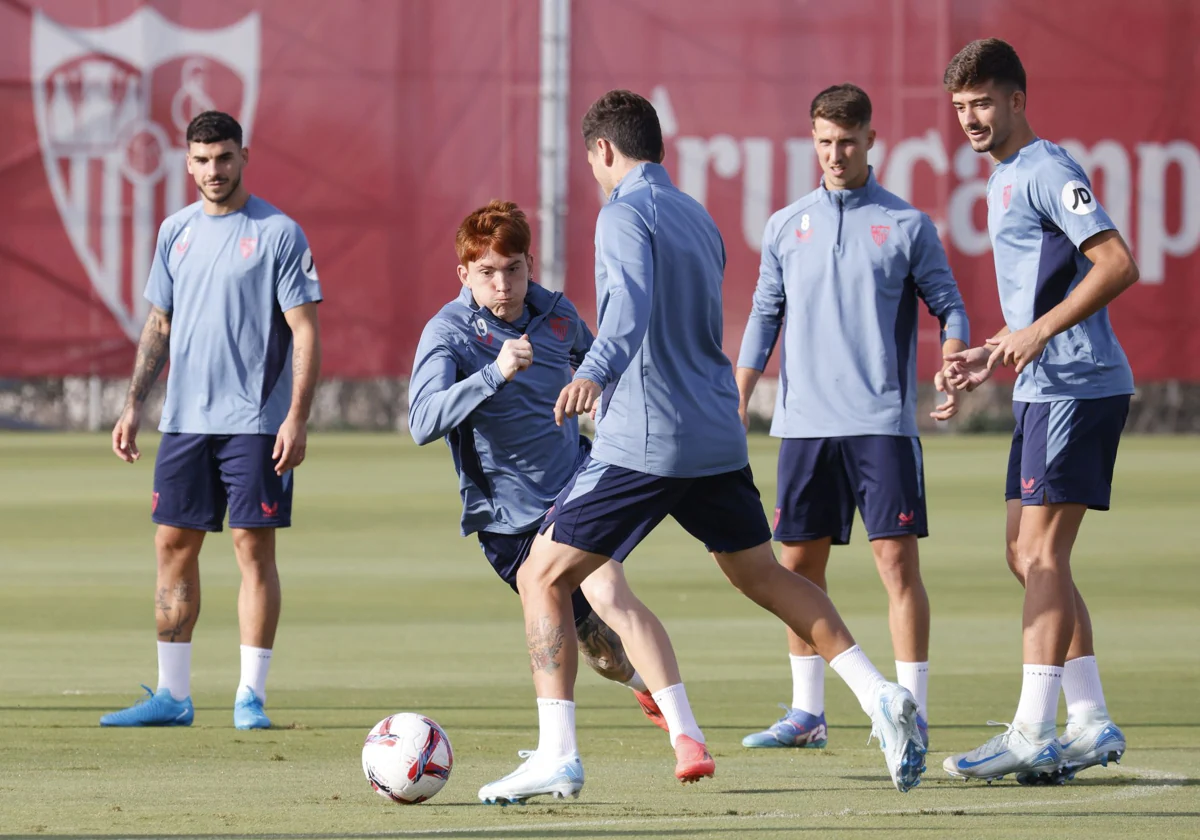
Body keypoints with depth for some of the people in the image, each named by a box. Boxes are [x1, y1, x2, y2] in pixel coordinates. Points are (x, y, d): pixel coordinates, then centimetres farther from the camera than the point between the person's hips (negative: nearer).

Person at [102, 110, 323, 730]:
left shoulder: (278, 233, -5)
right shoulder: (176, 232, 11)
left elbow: (304, 330, -7)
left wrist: (297, 416, -15)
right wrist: (134, 404, 12)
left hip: (255, 420, -5)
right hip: (184, 418, 5)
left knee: (255, 546, -4)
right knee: (174, 546, 4)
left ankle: (251, 696, 1)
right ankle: (172, 695, 10)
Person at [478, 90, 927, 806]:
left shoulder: (626, 213, -7)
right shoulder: (698, 217, 19)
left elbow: (631, 303, -27)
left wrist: (596, 373, -43)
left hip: (644, 443, -8)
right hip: (718, 438, 8)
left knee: (543, 579, -2)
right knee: (764, 574, 22)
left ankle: (557, 755, -10)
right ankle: (882, 698, 12)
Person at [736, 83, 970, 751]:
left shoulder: (906, 225, 3)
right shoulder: (787, 227, 12)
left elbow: (950, 307, 3)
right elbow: (765, 319, 16)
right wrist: (737, 405, 8)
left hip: (882, 421, -3)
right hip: (805, 421, 4)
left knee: (897, 558, -8)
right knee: (800, 565, 5)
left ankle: (912, 713, -6)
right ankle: (807, 713, 15)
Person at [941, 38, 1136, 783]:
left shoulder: (1046, 170, -11)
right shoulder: (1006, 180, 20)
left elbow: (1118, 264, -21)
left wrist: (1038, 332, -24)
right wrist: (992, 357, 16)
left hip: (1079, 387, -10)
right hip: (1045, 389, 10)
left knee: (1042, 553, -11)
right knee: (1028, 555, 10)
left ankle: (1033, 734, -12)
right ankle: (1091, 723, 14)